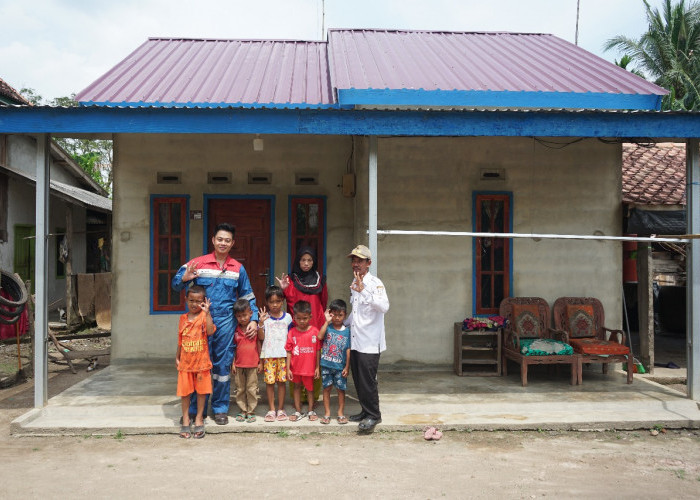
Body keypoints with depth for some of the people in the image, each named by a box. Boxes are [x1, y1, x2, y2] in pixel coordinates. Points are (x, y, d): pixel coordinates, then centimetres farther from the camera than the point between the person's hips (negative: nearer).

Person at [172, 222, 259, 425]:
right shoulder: (198, 263, 3)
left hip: (226, 323, 1)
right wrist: (184, 279, -20)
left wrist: (253, 319, 4)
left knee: (223, 364, 6)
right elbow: (175, 284, 3)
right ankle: (196, 409, 14)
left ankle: (220, 409, 18)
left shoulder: (238, 269, 10)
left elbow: (248, 297, 15)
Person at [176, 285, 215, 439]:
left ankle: (199, 418, 21)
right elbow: (180, 340, 14)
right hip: (185, 362, 3)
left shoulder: (204, 316, -7)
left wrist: (207, 312, -30)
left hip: (201, 361, -3)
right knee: (185, 391, 8)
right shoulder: (183, 318, 6)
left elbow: (210, 331, -26)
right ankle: (186, 419, 21)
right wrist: (177, 357, 16)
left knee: (201, 390, 7)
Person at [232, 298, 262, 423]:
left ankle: (251, 412, 14)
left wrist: (260, 362, 1)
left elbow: (259, 345, 3)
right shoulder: (236, 330, 2)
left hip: (252, 364, -2)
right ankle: (242, 411, 21)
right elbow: (233, 348, 7)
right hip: (239, 365, 3)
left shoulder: (255, 328, -3)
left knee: (251, 389, 3)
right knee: (240, 389, 10)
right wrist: (233, 363, 4)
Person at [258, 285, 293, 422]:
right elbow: (261, 337, -3)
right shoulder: (265, 317, 2)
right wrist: (261, 323, -17)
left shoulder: (287, 317, 4)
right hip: (268, 355, 0)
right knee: (269, 381, 1)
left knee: (282, 381, 2)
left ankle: (280, 409, 13)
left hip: (283, 354, 0)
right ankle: (271, 409, 11)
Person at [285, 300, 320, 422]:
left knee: (309, 388, 12)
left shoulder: (314, 331, -8)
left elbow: (318, 351, -3)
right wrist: (288, 369, -4)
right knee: (297, 387, 14)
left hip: (309, 367, -2)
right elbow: (289, 352, -2)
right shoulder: (291, 333, -5)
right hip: (295, 367, 2)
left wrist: (317, 367, -2)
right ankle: (298, 412, 27)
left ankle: (311, 411, 27)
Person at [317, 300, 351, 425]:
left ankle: (341, 413, 19)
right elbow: (320, 337, -20)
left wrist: (347, 367, -5)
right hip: (326, 365, 0)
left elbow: (348, 350, -1)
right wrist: (327, 321, -18)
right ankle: (327, 413, 17)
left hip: (340, 366, 0)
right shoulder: (327, 327, 0)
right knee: (327, 388, 7)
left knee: (341, 389, 7)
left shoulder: (347, 331, -1)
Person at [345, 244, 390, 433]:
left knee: (367, 380, -6)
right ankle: (366, 411, 24)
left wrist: (363, 291, -34)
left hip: (369, 342, -8)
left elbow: (384, 306, -29)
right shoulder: (354, 284, 15)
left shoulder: (375, 283, -11)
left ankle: (373, 415, 6)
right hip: (354, 341, 8)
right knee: (358, 380, 12)